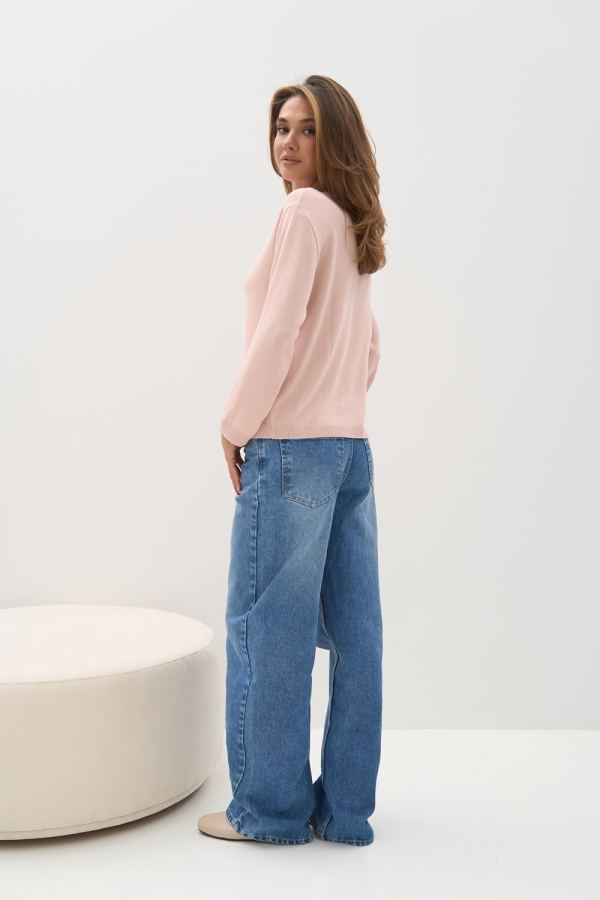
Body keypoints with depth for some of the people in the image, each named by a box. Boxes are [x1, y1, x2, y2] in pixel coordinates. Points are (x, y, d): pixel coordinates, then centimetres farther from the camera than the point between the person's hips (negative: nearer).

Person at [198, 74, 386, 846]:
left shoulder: (305, 211, -7)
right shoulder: (354, 231, 18)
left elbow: (279, 330, -16)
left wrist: (236, 427, -8)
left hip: (291, 449, -9)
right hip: (352, 449, 9)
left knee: (266, 627, 0)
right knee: (352, 630, 7)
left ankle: (269, 806, 11)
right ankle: (345, 807, 17)